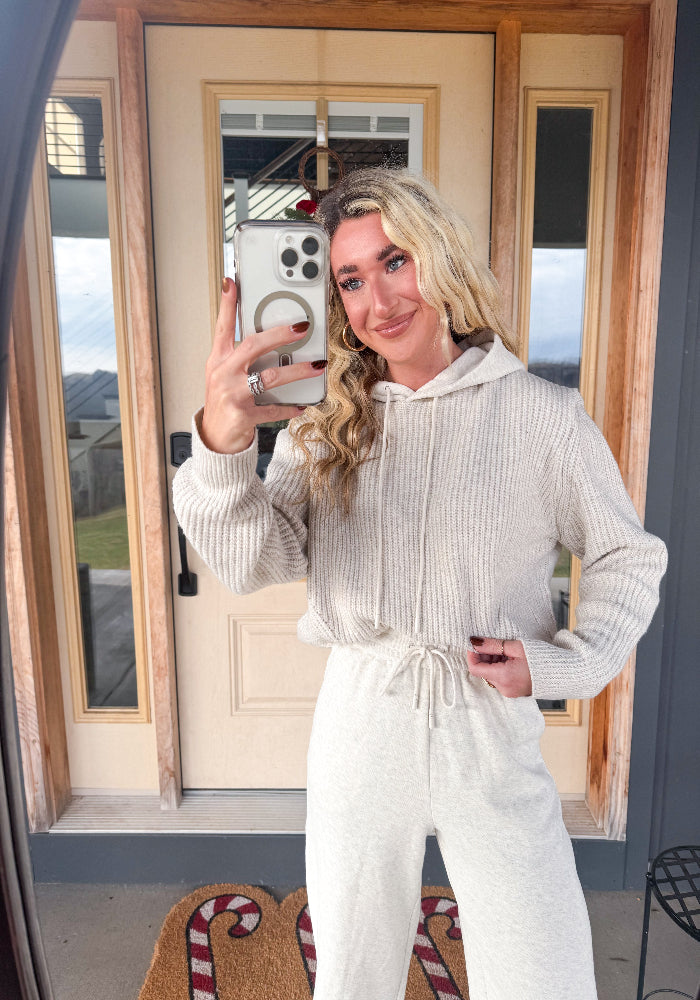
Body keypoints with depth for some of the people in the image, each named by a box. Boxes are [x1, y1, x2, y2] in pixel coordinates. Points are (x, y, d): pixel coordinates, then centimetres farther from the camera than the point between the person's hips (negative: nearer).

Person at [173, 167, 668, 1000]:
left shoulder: (543, 415, -5)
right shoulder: (324, 423, -1)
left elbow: (628, 559, 5)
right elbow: (255, 561, -14)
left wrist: (564, 661, -9)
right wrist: (220, 446, -32)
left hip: (491, 733, -1)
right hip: (359, 723, 2)